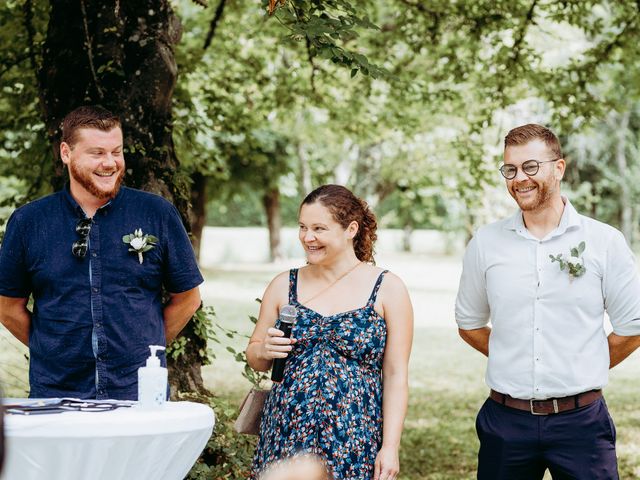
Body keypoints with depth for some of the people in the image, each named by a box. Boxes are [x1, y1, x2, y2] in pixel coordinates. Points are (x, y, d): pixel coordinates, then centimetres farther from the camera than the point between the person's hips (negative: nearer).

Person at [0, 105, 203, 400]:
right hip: (55, 395, 1)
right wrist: (58, 353, 7)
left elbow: (187, 298, 9)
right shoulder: (27, 222, 2)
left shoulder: (158, 215, 1)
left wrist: (146, 348, 5)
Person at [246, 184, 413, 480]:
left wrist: (390, 447, -8)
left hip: (354, 443, -2)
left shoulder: (387, 289, -1)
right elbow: (255, 356, 17)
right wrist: (264, 351, -6)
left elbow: (395, 375, -2)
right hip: (286, 438, 2)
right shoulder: (284, 286, 6)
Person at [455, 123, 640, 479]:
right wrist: (519, 363, 9)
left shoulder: (605, 241, -2)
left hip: (582, 420, -1)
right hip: (507, 419, 2)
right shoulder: (485, 244, 3)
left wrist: (583, 370, 8)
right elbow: (470, 324, 14)